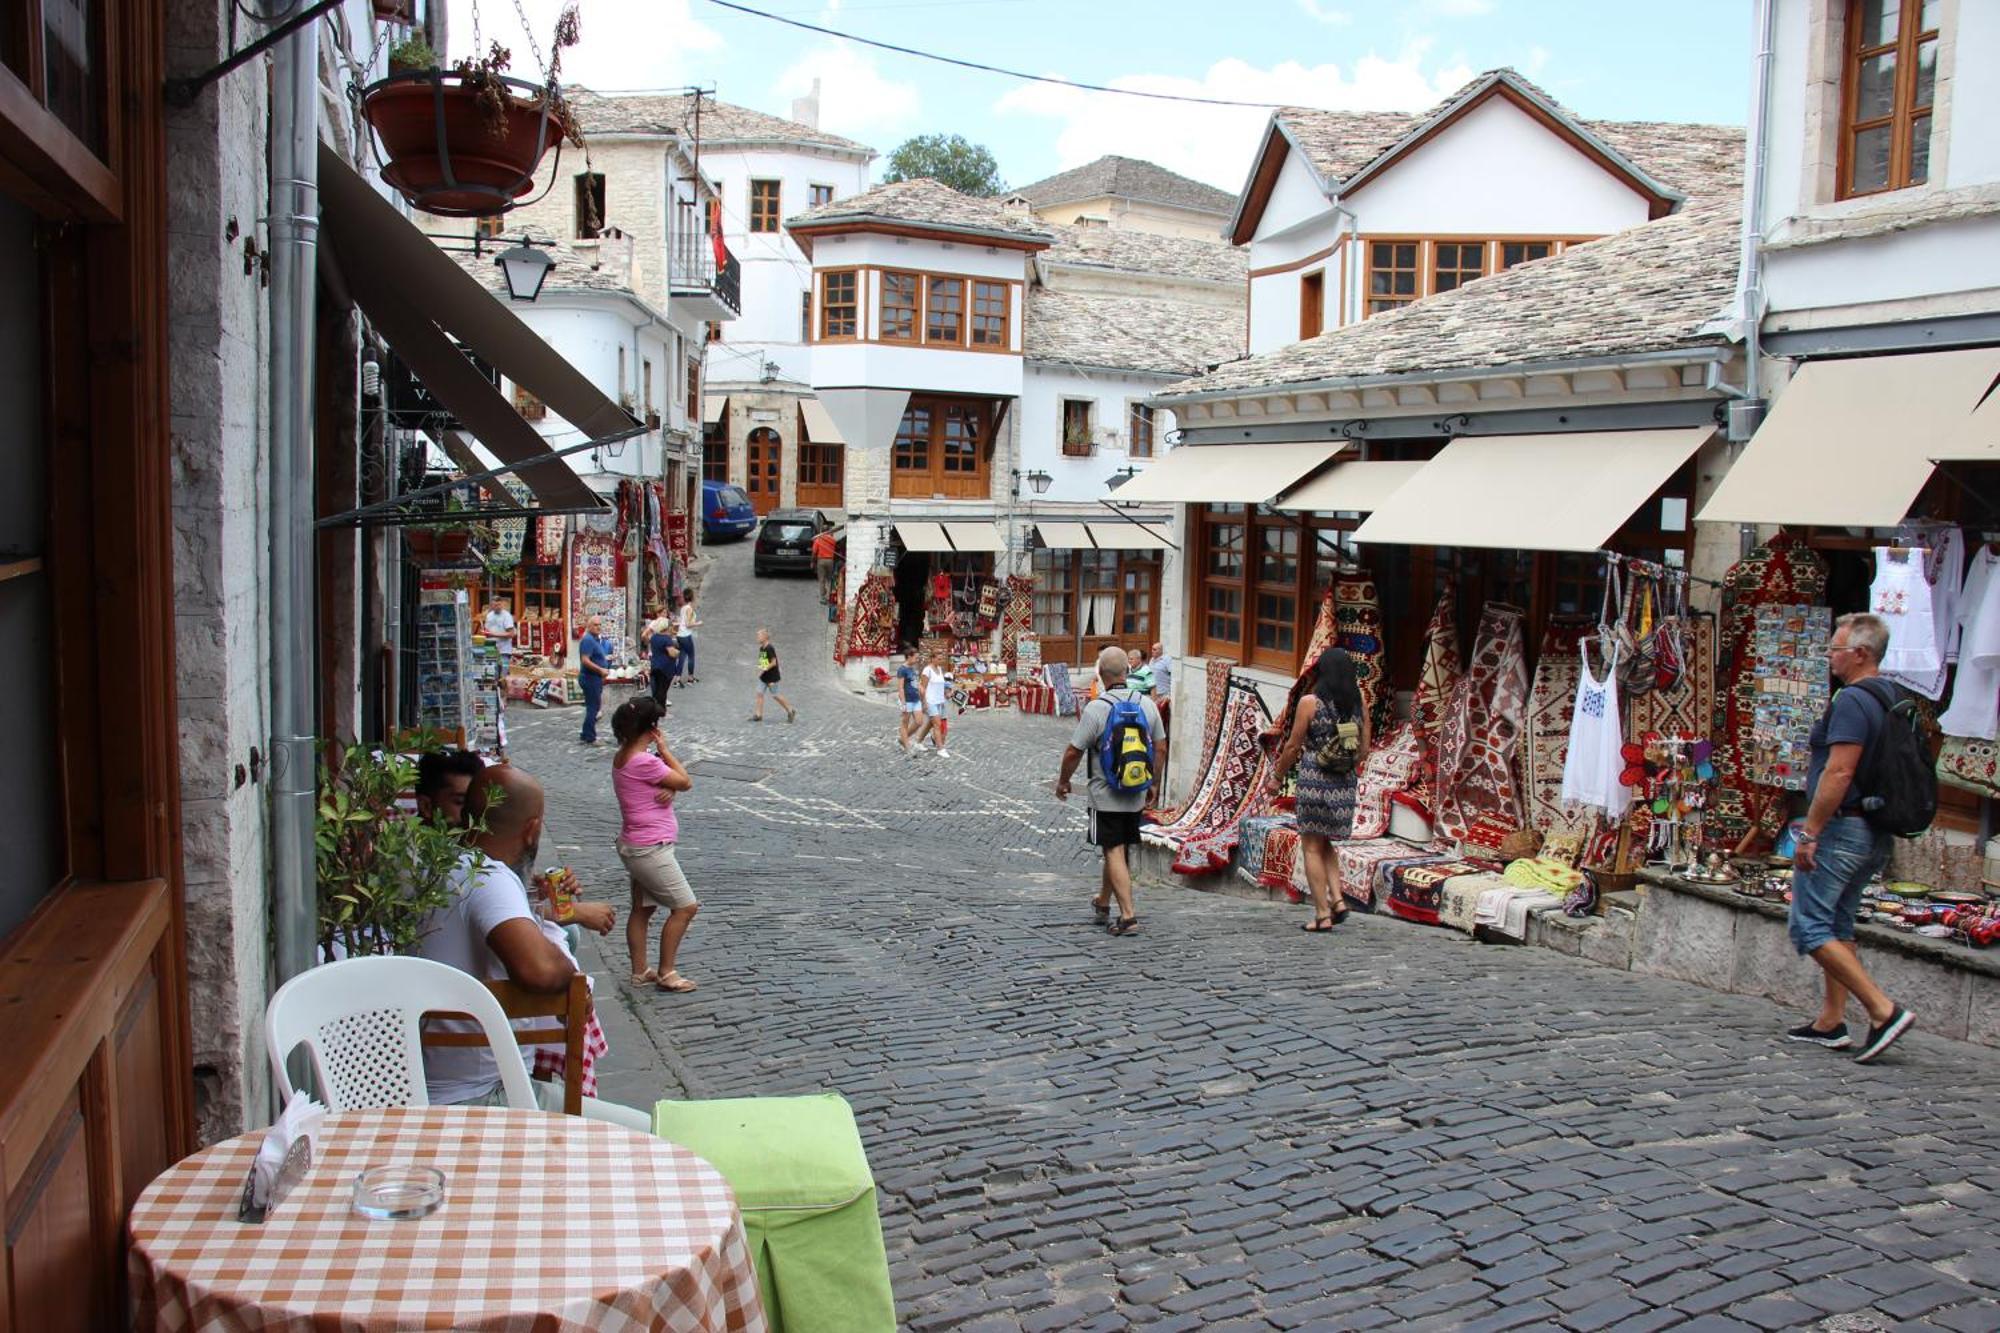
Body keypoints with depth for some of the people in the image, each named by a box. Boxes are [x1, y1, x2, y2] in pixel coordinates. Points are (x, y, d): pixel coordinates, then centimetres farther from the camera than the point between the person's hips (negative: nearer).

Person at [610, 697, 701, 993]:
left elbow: (674, 782, 9)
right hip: (651, 849, -10)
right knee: (685, 907, -1)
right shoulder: (644, 761, -24)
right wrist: (664, 749, -8)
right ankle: (666, 973, 5)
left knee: (642, 909, 17)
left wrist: (669, 788, -14)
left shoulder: (623, 757, 8)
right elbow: (686, 782, -13)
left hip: (637, 846, 10)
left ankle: (640, 971, 26)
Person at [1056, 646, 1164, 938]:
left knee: (1115, 852, -1)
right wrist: (1150, 782, 20)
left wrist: (1063, 781, 5)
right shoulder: (1147, 704, 1)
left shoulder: (1095, 709, -16)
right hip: (1136, 794, 6)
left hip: (1106, 795, -6)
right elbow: (1160, 748, 8)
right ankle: (1102, 904, 33)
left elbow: (1074, 752, -12)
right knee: (1120, 850, 17)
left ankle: (1127, 915, -7)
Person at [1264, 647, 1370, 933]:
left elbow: (1293, 746, -5)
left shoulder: (1309, 702, -8)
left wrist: (1276, 777, 8)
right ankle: (1337, 899, 6)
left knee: (1312, 848, 4)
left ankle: (1323, 915, 4)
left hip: (1315, 780, -5)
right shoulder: (1359, 707, 4)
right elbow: (1364, 751, 9)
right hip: (1346, 782, 5)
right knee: (1326, 844, 21)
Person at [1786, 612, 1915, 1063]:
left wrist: (1809, 833, -19)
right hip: (1876, 834, 10)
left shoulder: (1852, 700, -17)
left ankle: (1884, 1010, -11)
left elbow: (1838, 773, -24)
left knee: (1809, 928, -7)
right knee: (1836, 925, 17)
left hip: (1842, 827, -10)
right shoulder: (1893, 700, 13)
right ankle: (1831, 1021, 20)